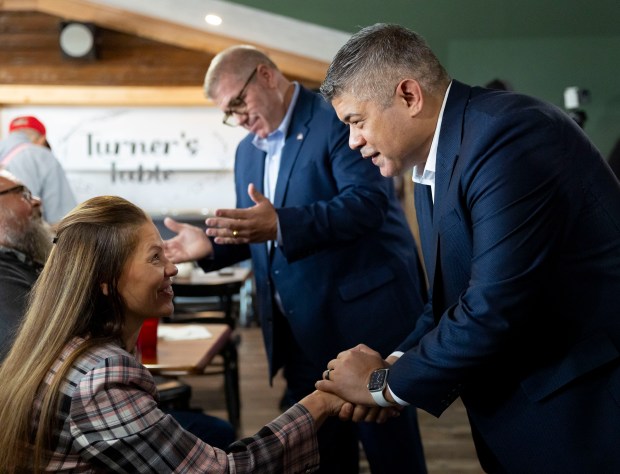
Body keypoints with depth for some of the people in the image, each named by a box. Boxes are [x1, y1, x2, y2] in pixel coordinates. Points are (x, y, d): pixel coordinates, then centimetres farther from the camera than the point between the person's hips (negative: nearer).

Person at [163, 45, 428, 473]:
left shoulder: (339, 117, -11)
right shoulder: (248, 151, 14)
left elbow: (367, 203, -25)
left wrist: (281, 225, -36)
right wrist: (212, 246, 0)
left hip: (365, 317, -7)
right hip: (299, 333, 8)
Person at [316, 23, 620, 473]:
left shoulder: (506, 133, -22)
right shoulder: (435, 164, 8)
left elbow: (496, 307, -27)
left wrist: (386, 383, -15)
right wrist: (396, 365, -4)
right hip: (526, 402, 8)